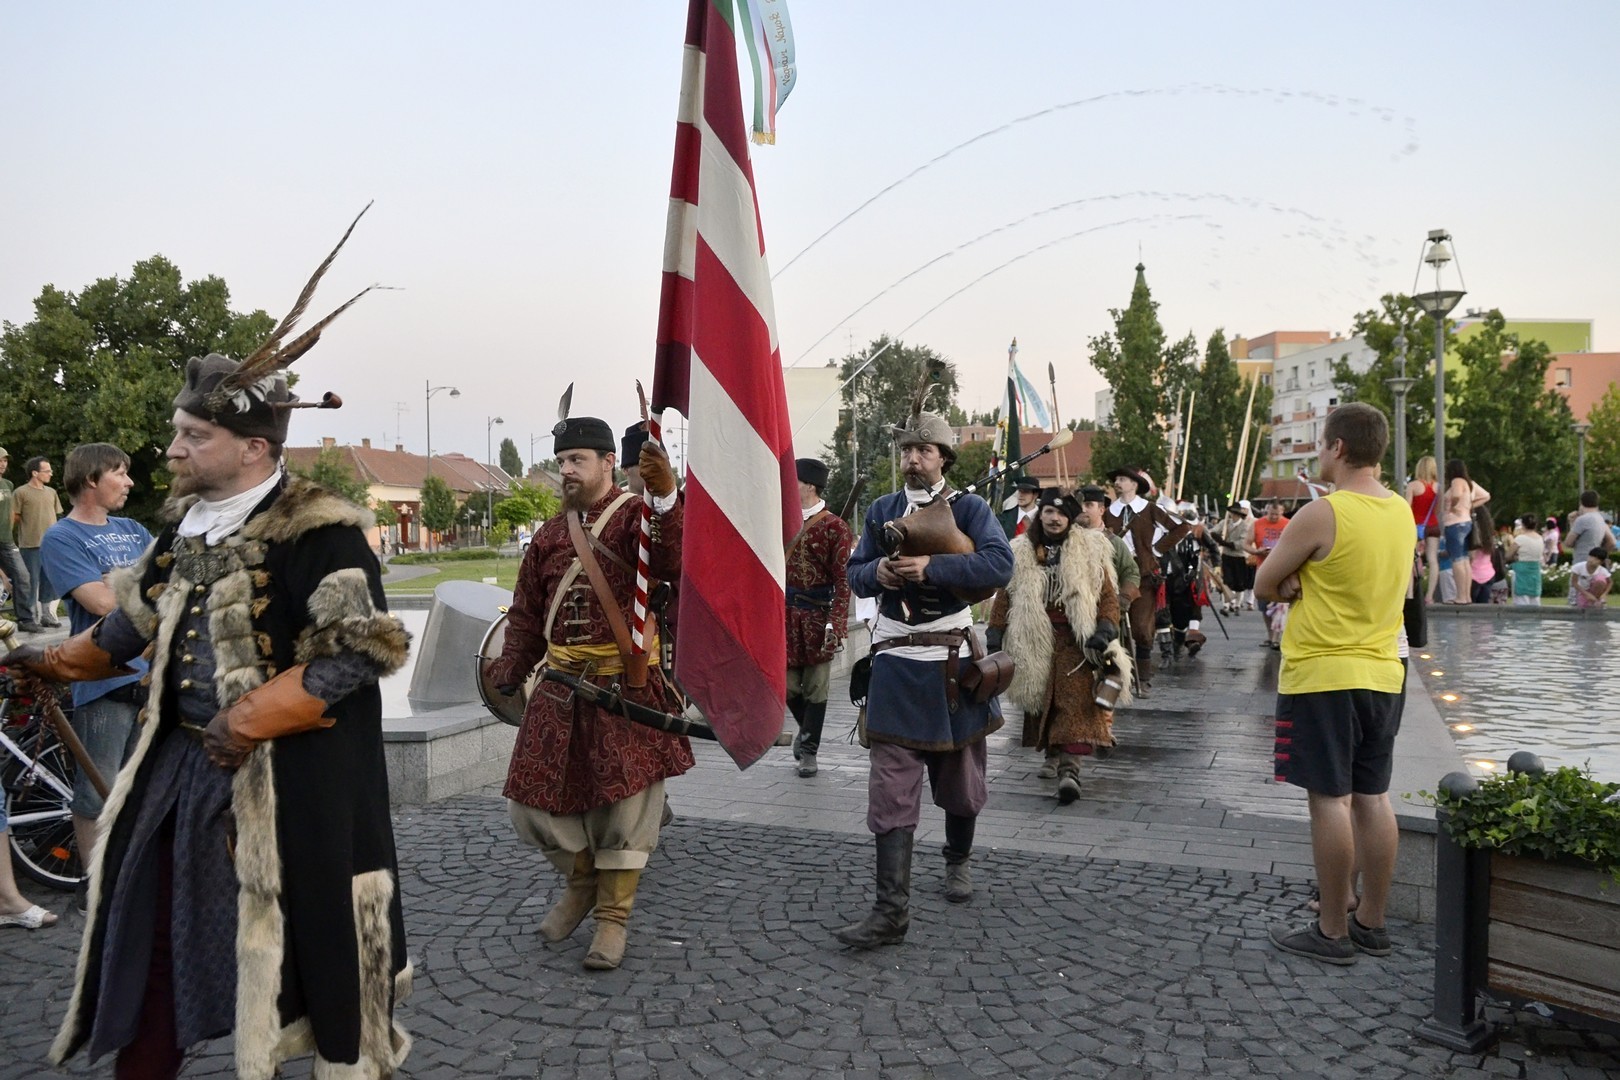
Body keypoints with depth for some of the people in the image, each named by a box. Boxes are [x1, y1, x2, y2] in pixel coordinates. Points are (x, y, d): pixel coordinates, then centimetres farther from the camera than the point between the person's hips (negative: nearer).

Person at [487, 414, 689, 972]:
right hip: (561, 685, 5)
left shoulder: (638, 516, -4)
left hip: (627, 684, -5)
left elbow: (673, 564, -26)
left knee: (626, 797, 1)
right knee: (532, 799, 7)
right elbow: (526, 614, 17)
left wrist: (666, 498, -40)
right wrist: (509, 673, 7)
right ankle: (582, 880, 32)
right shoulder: (548, 534, 13)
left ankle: (613, 915, 18)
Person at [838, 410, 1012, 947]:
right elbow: (855, 574, 8)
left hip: (953, 663, -1)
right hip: (896, 665, 1)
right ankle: (892, 910, -4)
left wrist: (929, 566, -27)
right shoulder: (881, 511, 8)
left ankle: (958, 861, 42)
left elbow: (1000, 563, -18)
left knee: (960, 775, 15)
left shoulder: (969, 508, -2)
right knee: (891, 787, -5)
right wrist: (878, 572, -16)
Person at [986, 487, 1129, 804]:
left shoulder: (1091, 549, 4)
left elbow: (1108, 593, 1)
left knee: (1075, 703, -12)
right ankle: (1053, 754, 23)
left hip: (1076, 640, -2)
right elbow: (1004, 596, 10)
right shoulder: (1020, 552, 8)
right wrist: (996, 634, 4)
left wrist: (1106, 629, -12)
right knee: (1042, 702, 7)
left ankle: (1069, 768, -17)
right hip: (1035, 640, 2)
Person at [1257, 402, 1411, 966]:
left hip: (1322, 676, -7)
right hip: (1382, 673, 8)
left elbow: (1264, 585, -9)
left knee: (1330, 799, -1)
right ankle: (1371, 920, 23)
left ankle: (1333, 931, 8)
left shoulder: (1322, 513, -17)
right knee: (1373, 798, 12)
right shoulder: (1403, 511, 7)